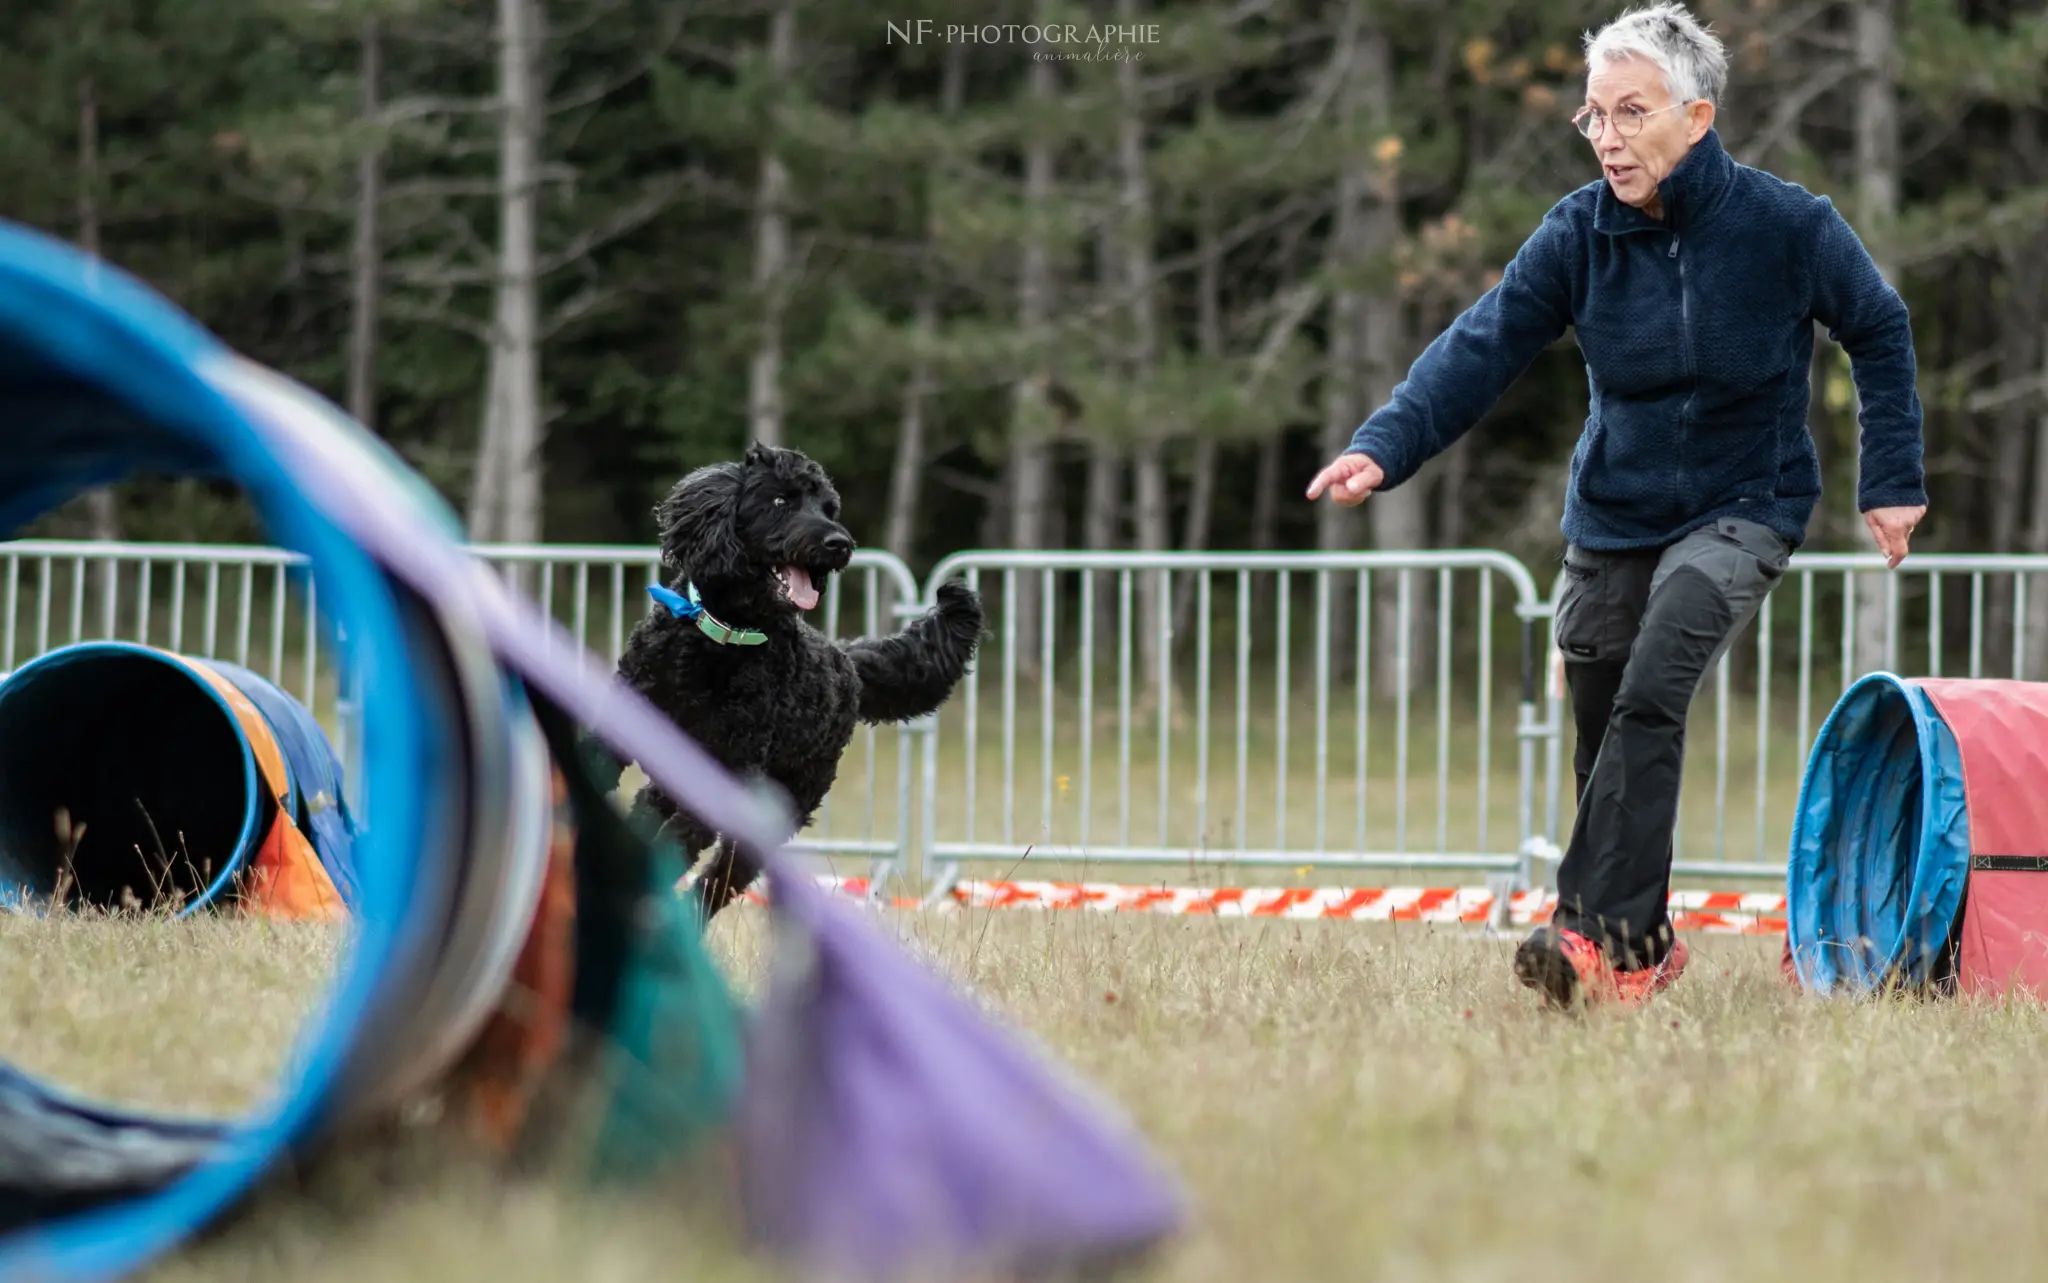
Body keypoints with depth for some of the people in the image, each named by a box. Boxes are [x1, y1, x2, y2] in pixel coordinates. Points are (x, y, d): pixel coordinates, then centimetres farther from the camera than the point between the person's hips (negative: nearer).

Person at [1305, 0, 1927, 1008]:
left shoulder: (1787, 225, -13)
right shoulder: (1580, 233, -7)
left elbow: (1878, 334, 3)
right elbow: (1483, 347, -14)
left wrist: (1892, 482, 3)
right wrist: (1385, 447, -29)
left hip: (1742, 509, -4)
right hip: (1612, 517, 4)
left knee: (1650, 698, -26)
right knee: (1604, 746, 6)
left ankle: (1599, 934, -30)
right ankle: (1642, 949, 25)